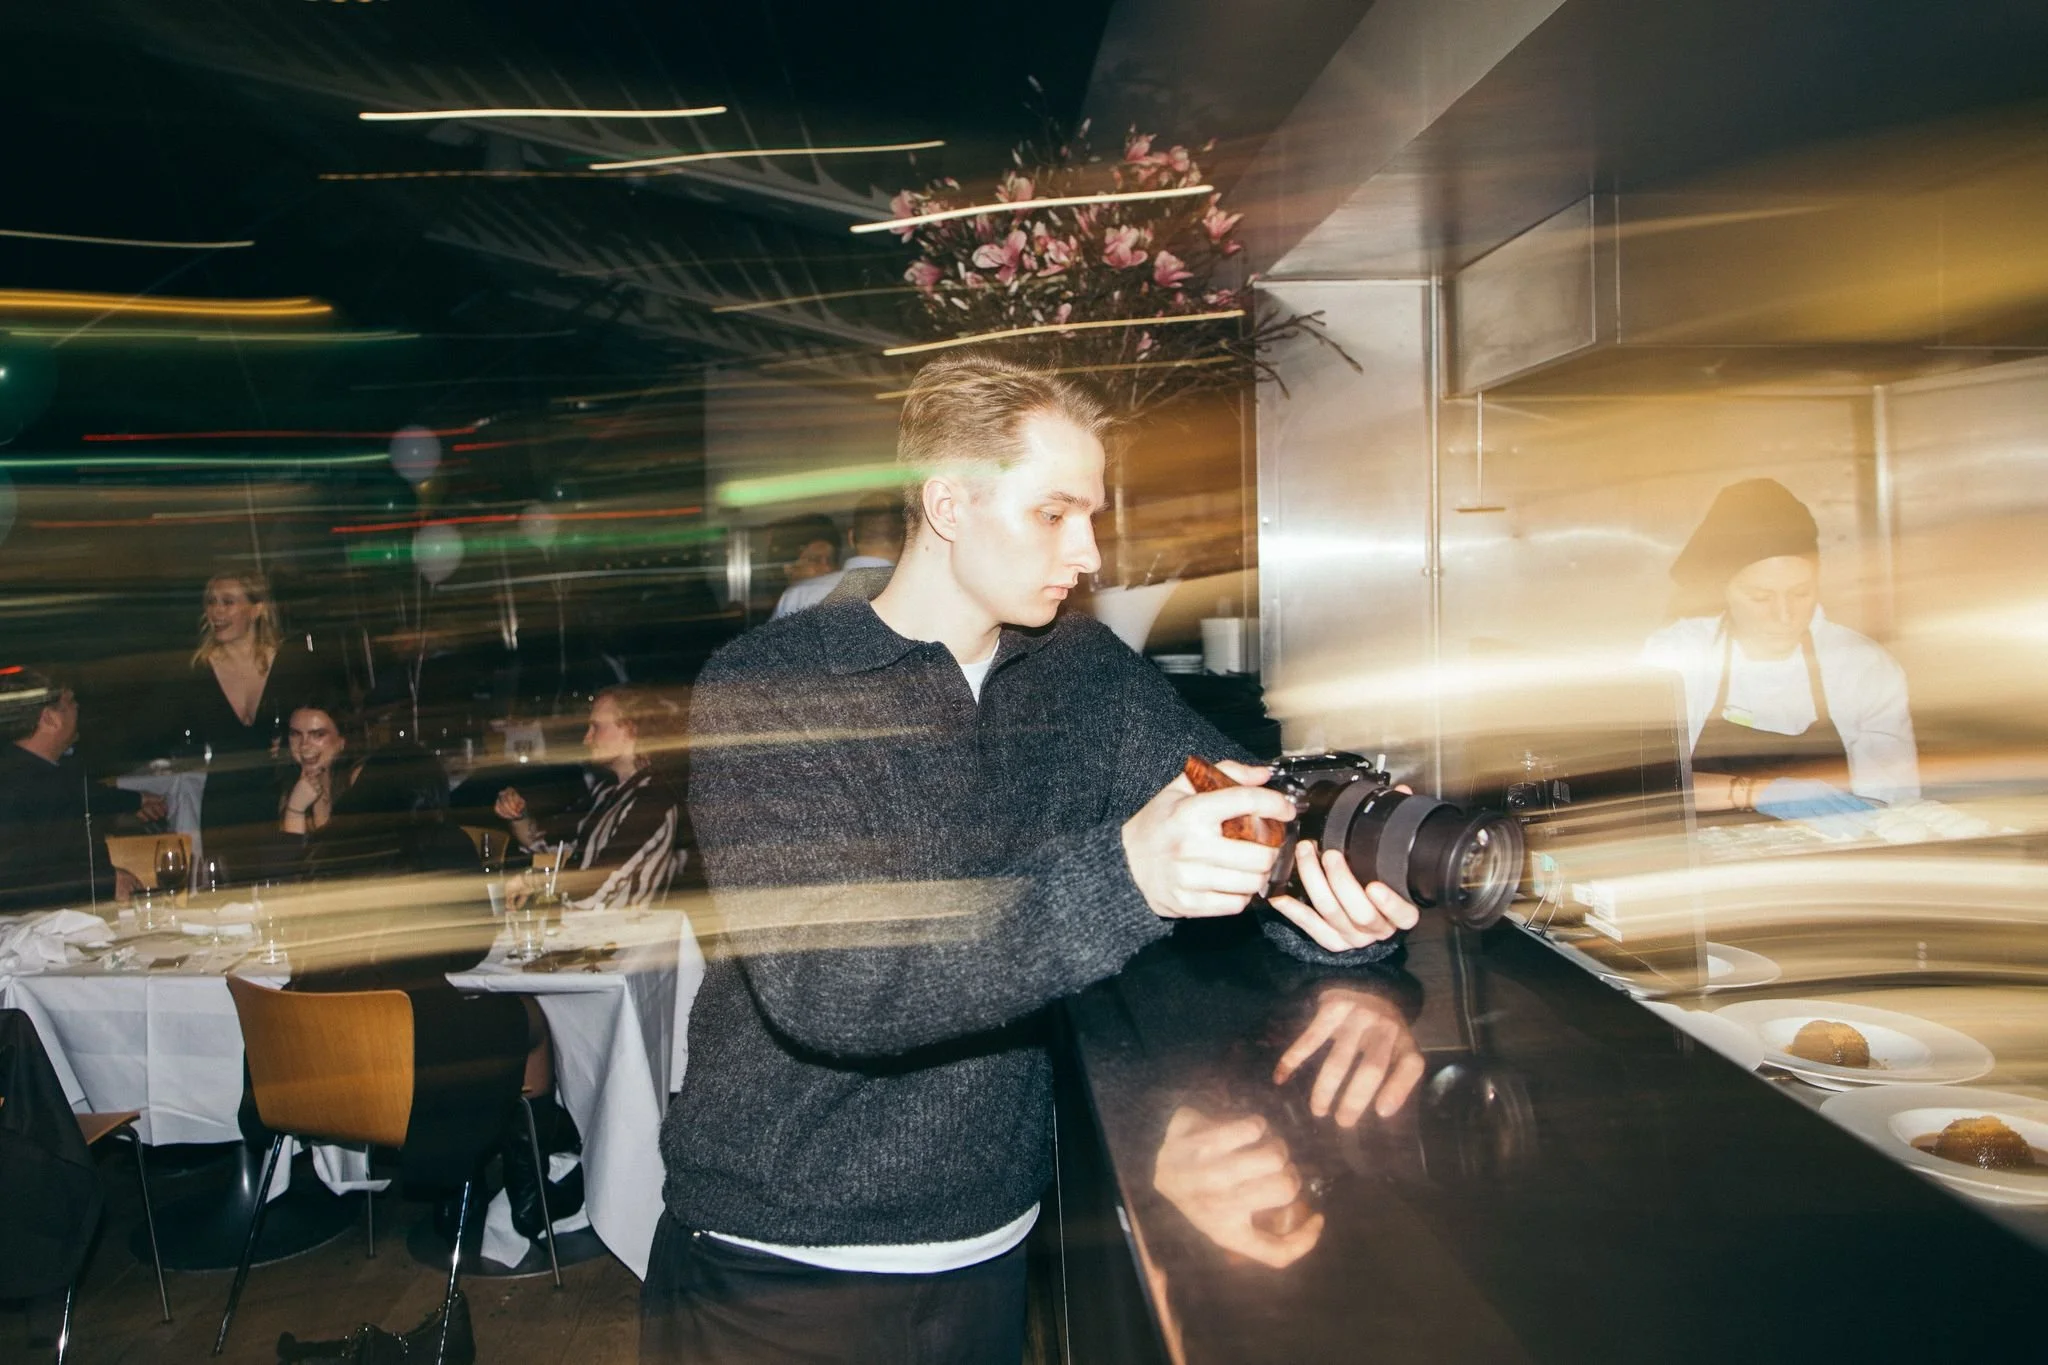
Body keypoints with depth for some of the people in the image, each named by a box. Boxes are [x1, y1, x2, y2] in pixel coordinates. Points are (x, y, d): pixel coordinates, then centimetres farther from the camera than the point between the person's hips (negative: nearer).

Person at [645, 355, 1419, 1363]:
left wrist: (1350, 894, -28)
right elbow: (820, 986, -27)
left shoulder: (1090, 674, 2)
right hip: (778, 1266, -4)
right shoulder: (763, 690, -15)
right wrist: (1116, 881, -39)